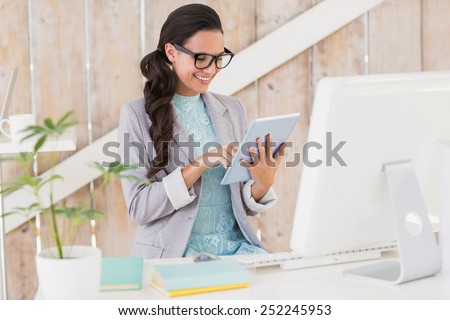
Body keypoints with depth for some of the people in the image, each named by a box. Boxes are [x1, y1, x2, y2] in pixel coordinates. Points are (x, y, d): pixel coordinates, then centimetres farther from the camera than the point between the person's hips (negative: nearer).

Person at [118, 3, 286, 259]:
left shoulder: (233, 110, 11)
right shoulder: (138, 115, -3)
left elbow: (243, 206, 12)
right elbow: (139, 208, -10)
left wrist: (263, 184, -12)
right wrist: (202, 163, -19)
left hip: (235, 246, 4)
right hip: (173, 252, -4)